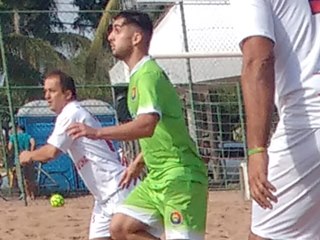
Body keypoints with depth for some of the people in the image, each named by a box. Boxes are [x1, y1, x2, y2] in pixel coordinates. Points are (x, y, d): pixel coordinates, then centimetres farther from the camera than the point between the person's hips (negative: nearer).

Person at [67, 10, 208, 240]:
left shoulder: (149, 74, -16)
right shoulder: (138, 76, 14)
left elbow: (147, 125, -34)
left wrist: (97, 132, -36)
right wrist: (138, 162, 25)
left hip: (180, 176, -10)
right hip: (158, 177, 10)